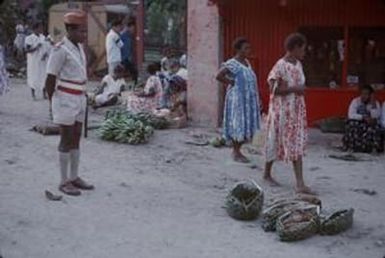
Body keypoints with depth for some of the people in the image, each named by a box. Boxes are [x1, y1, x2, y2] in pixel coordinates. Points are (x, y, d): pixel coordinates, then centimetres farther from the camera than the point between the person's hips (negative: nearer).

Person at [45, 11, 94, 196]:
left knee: (76, 138, 11)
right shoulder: (60, 50, -17)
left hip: (78, 99, 8)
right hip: (65, 100, -8)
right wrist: (53, 105, -5)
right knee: (67, 140, -3)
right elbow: (50, 80, -13)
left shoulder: (78, 47, 10)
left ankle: (74, 178, 21)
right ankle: (64, 182, 7)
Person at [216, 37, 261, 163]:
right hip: (238, 99, -8)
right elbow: (219, 76, -25)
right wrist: (232, 83, -15)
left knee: (246, 125, 11)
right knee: (238, 124, -2)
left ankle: (237, 150, 23)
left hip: (248, 100, 8)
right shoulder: (232, 63, -15)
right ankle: (236, 153, 9)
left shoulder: (246, 62, 12)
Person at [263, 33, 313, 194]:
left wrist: (301, 90, 3)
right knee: (276, 142, 7)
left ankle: (300, 184, 1)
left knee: (297, 145, 2)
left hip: (296, 110, 7)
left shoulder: (298, 65, 9)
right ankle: (267, 174, 28)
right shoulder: (280, 66, -15)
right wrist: (294, 89, -19)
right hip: (282, 111, -7)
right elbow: (274, 90, -18)